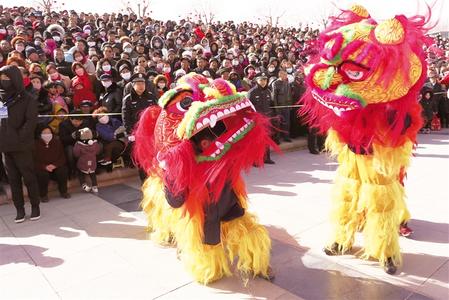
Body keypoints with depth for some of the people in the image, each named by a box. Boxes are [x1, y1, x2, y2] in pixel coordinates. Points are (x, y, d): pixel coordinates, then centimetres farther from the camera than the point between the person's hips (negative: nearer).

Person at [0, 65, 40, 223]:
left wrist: (19, 138, -18)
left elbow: (31, 121, -14)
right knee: (13, 179, 10)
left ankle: (35, 206, 15)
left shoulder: (27, 99, -5)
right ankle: (19, 208, 19)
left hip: (21, 146, -5)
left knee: (29, 177, 3)